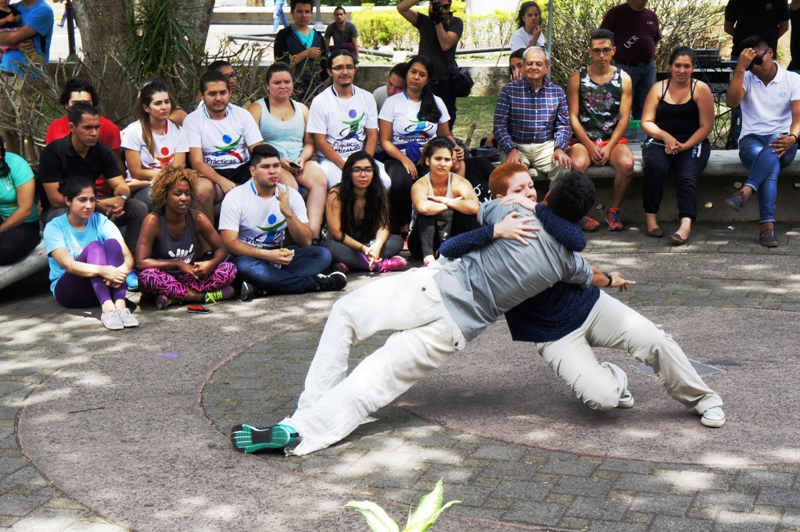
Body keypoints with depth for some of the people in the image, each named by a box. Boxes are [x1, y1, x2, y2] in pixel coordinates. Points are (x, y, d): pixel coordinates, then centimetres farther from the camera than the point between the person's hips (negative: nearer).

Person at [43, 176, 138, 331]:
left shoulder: (101, 222, 0)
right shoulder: (54, 228, -8)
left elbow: (128, 257, -12)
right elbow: (68, 265, -24)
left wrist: (124, 269, -38)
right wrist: (102, 270, -43)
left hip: (104, 285, 3)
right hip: (67, 290, -3)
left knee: (112, 243, -24)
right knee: (93, 247, -28)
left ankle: (120, 305, -44)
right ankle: (107, 308, -49)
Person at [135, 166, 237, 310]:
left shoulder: (197, 218, -5)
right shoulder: (153, 221, -15)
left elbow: (221, 249, 2)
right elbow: (141, 262, -20)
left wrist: (211, 263, -22)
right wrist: (179, 264, -21)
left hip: (192, 276, 3)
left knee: (230, 269, -18)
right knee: (147, 276, -37)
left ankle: (174, 297, -24)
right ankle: (202, 296, -25)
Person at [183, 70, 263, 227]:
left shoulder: (242, 115, 6)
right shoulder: (192, 120, -1)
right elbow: (196, 162, -11)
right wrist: (222, 181, -29)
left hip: (242, 169, 2)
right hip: (211, 173, -2)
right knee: (202, 188, -36)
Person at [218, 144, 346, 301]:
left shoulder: (291, 195, 2)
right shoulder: (235, 197, -8)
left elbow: (306, 242, -3)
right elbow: (229, 242, -17)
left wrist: (288, 213, -20)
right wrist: (266, 255, -30)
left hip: (279, 256, 4)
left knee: (322, 254, -19)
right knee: (244, 266, -39)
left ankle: (261, 288, -32)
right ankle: (314, 283, -26)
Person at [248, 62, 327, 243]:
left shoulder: (301, 109, 22)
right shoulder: (257, 109, 7)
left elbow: (309, 143, 20)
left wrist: (303, 158, -3)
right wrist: (279, 160, -15)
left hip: (299, 163, 4)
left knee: (320, 180, -29)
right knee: (290, 185, -36)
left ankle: (314, 234, -40)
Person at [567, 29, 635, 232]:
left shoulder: (623, 78, 6)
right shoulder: (577, 78, 3)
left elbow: (624, 117, 2)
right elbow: (573, 116, -2)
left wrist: (609, 147, -11)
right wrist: (590, 146, -13)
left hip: (613, 139, 1)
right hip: (583, 139, -1)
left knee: (626, 163, -31)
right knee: (577, 164, -34)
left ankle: (614, 210, -8)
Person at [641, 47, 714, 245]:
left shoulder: (701, 89, 6)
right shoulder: (658, 88, 12)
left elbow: (706, 126, -1)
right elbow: (646, 122, 4)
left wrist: (684, 146, -14)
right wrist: (666, 137, -14)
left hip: (692, 144, -1)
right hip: (659, 142, 1)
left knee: (687, 175, -30)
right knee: (655, 166, -32)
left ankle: (686, 224, -47)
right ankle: (651, 218, -27)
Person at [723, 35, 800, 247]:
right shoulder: (746, 78, 11)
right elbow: (732, 102, -9)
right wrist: (740, 68, -14)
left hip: (781, 142, 0)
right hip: (751, 141, 0)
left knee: (772, 151, -40)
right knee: (771, 164, -35)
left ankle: (747, 190, -55)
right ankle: (767, 224, -46)